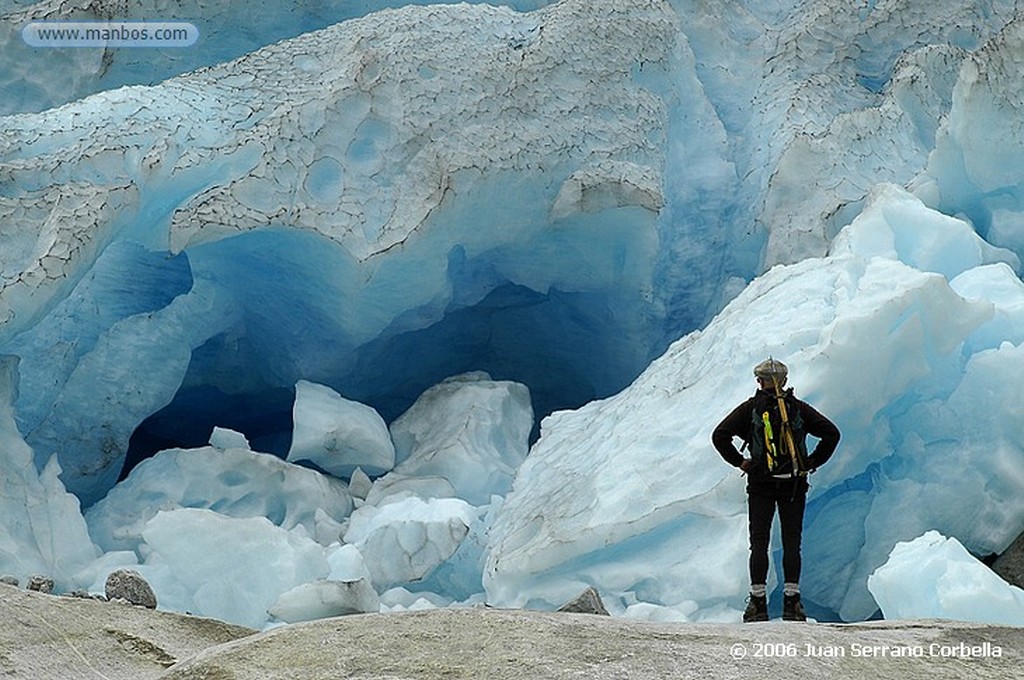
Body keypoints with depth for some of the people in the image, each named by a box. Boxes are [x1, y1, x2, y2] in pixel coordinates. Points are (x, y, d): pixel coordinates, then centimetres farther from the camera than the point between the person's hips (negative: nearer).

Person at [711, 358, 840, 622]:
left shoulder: (750, 408, 0)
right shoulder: (798, 408, 4)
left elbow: (720, 435, -7)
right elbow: (831, 433, 0)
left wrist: (739, 462, 2)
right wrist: (812, 463, 4)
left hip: (760, 484, -1)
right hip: (794, 485, 1)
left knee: (759, 543, 2)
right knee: (792, 543, 5)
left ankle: (758, 602, -1)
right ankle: (791, 602, 2)